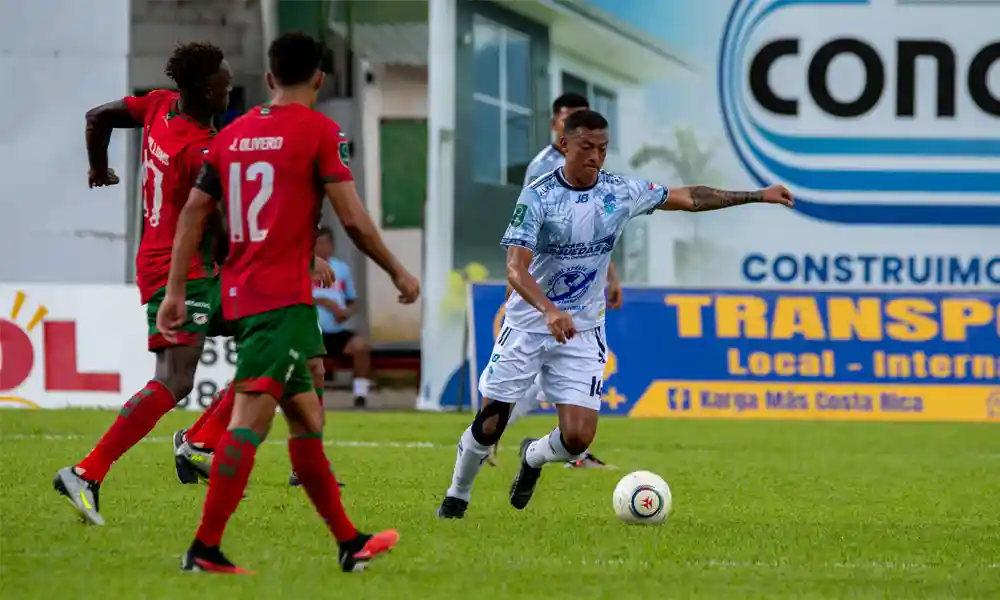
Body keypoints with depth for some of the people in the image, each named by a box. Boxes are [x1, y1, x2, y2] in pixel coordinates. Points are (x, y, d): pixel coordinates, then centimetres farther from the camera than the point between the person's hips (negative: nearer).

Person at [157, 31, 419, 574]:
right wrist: (397, 273, 6)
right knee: (250, 417, -12)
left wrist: (175, 292, 12)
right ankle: (204, 549, -19)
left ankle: (349, 543, 22)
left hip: (240, 296, 7)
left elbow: (193, 212, 11)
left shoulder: (233, 134, 13)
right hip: (285, 298, -7)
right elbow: (354, 220, -7)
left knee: (306, 416, 15)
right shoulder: (319, 131, -5)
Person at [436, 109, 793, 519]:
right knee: (489, 426, 0)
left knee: (578, 438, -10)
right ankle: (457, 496, 28)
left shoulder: (621, 192, -3)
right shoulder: (538, 196, -15)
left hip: (582, 334, 2)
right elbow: (516, 270, -23)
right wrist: (549, 311, -40)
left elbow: (688, 198, 9)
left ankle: (534, 458, 25)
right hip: (527, 327, -2)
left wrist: (759, 196, 8)